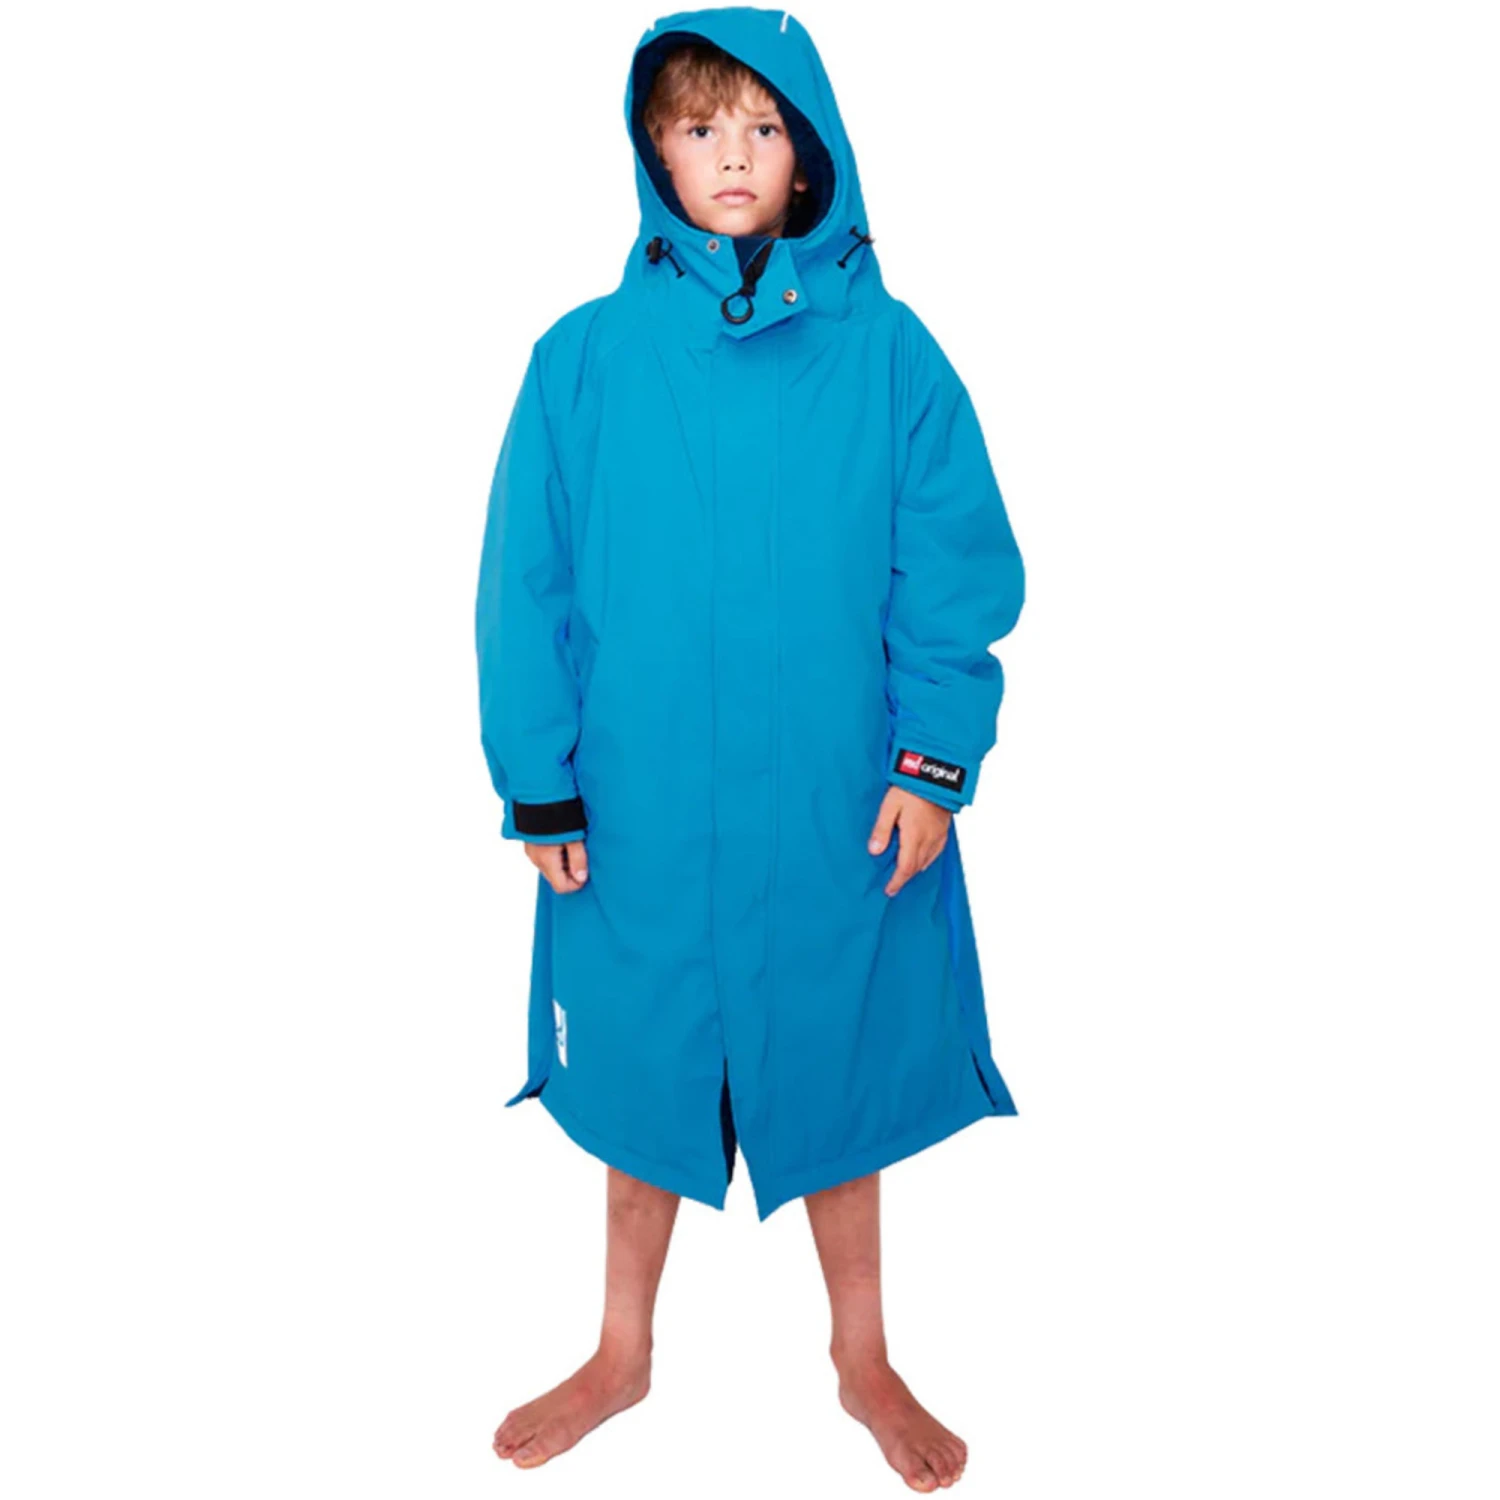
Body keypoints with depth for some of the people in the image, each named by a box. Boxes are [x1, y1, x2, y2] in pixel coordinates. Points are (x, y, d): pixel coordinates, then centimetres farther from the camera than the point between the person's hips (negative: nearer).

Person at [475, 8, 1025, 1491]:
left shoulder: (885, 349, -3)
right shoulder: (586, 357, -3)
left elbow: (954, 569, -2)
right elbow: (527, 585, -2)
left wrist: (934, 761, -10)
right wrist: (541, 788, -4)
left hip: (839, 809, 0)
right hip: (641, 809, 1)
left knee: (836, 1077, 16)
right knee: (645, 1083, 16)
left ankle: (862, 1361, 40)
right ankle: (622, 1353, 41)